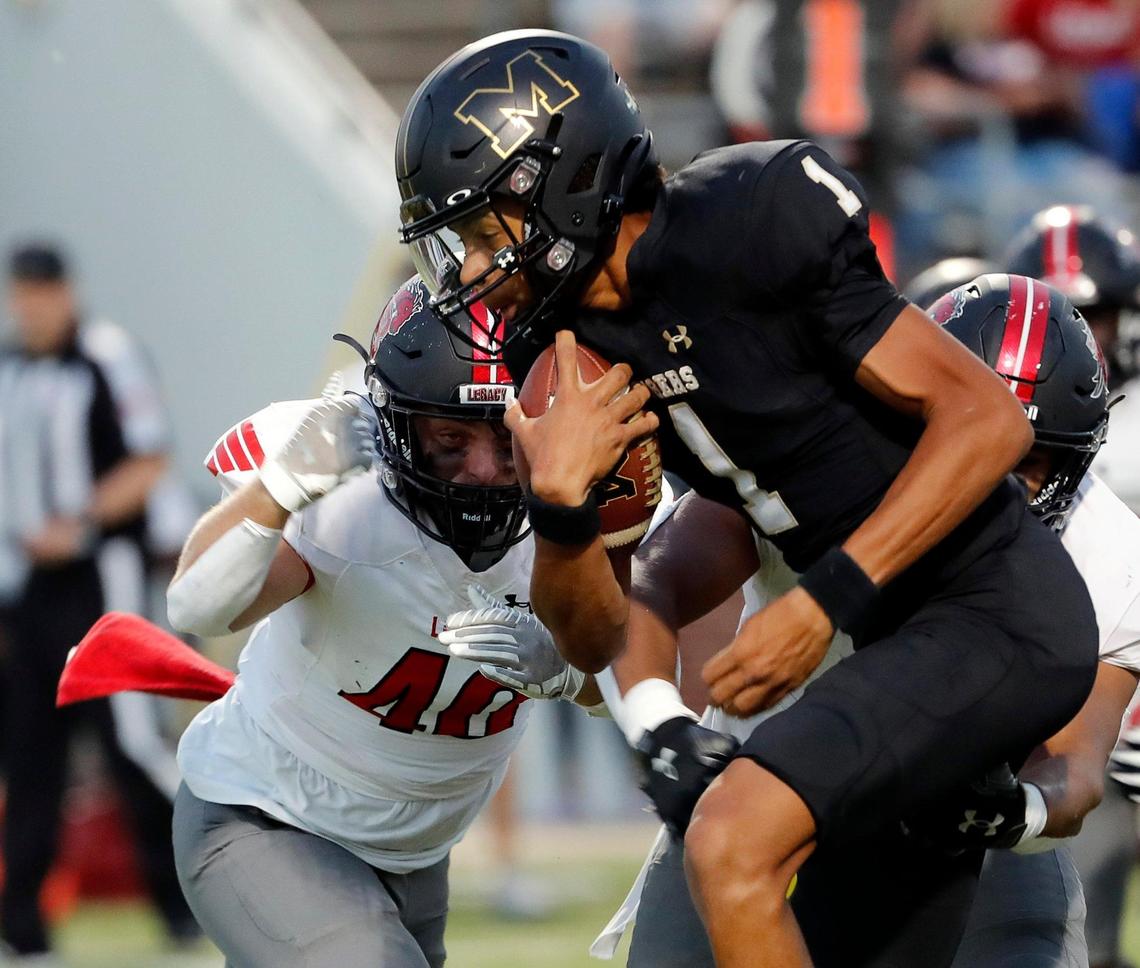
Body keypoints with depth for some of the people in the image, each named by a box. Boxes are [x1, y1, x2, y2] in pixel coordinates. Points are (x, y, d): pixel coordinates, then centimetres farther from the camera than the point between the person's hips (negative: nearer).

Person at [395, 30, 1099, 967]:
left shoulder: (742, 233, -20)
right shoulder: (574, 356, 4)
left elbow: (989, 418, -20)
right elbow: (595, 637, 4)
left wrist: (822, 602, -23)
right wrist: (559, 500, -15)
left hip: (998, 611, -9)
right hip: (902, 631, 9)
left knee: (735, 843, -25)